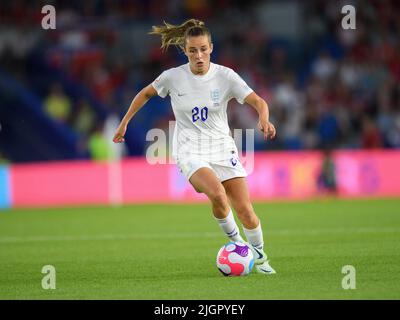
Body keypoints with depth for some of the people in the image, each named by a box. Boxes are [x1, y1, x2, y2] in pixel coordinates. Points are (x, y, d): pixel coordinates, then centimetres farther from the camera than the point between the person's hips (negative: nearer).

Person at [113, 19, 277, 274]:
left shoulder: (225, 76, -7)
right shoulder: (173, 77, -5)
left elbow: (258, 102, -12)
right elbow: (146, 93, 13)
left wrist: (264, 119, -34)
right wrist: (124, 123, 15)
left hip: (222, 148, 1)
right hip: (190, 152, -1)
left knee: (245, 211, -7)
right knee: (217, 194, -31)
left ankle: (259, 256, 20)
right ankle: (235, 241, -4)